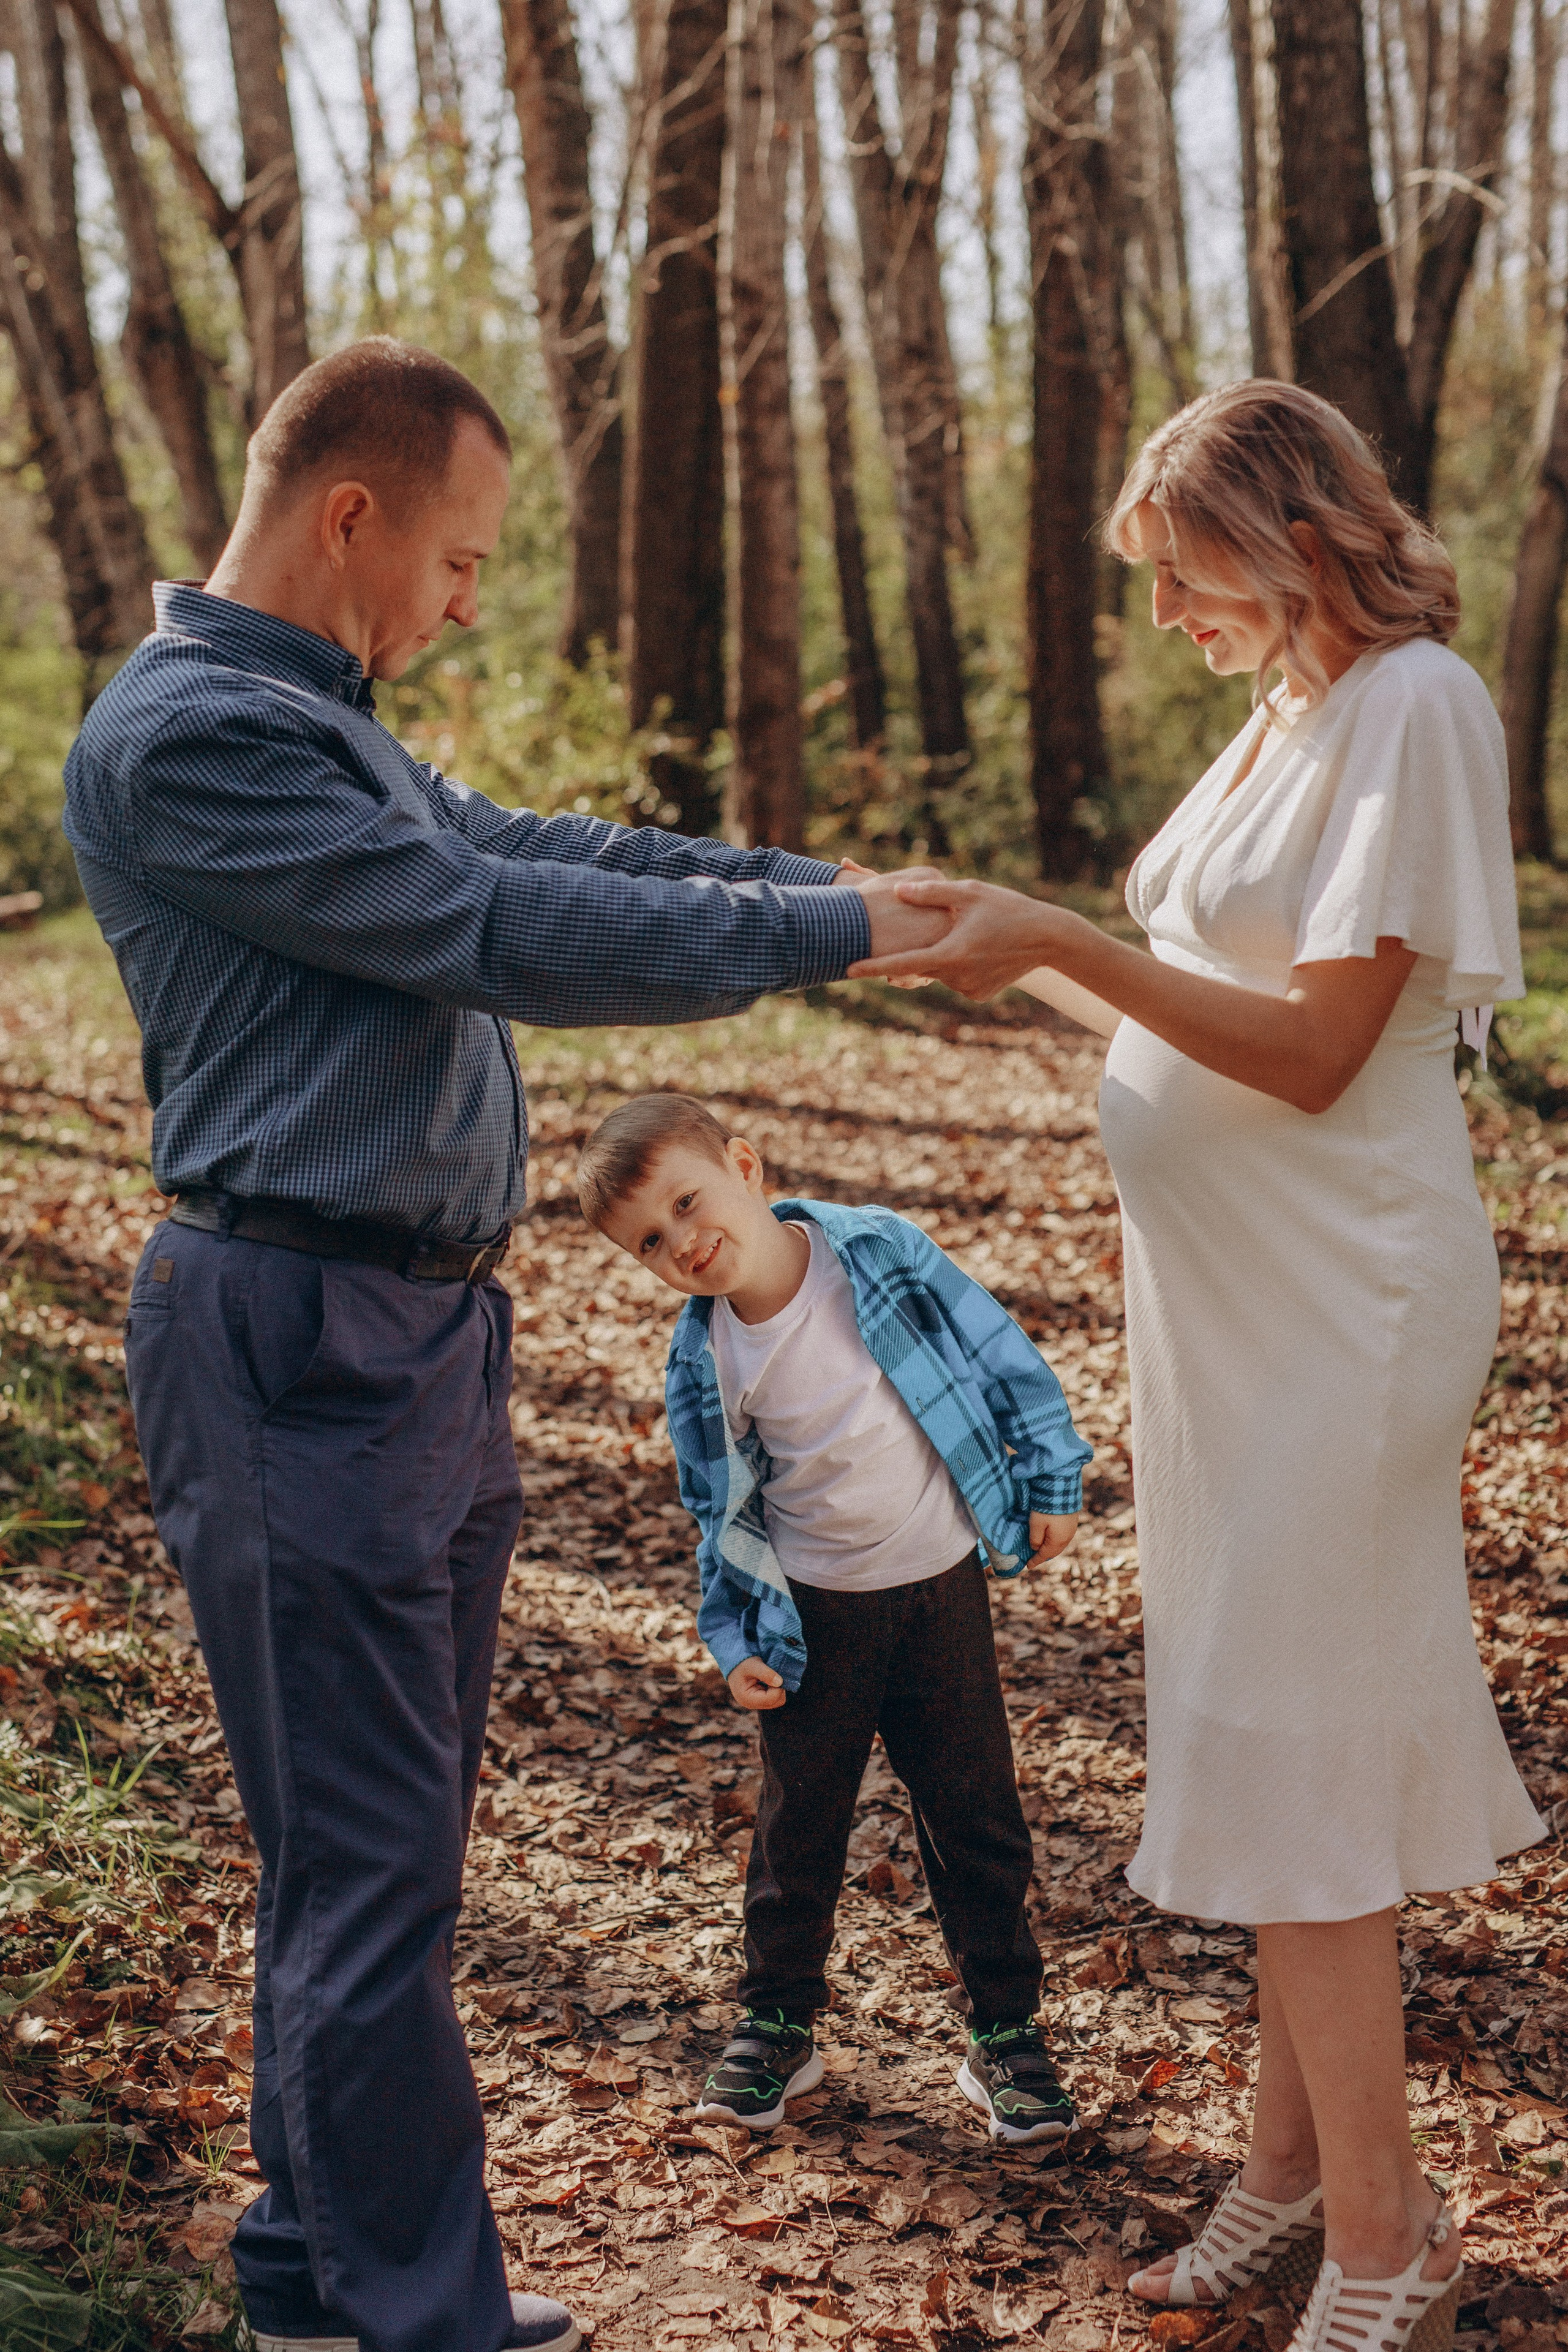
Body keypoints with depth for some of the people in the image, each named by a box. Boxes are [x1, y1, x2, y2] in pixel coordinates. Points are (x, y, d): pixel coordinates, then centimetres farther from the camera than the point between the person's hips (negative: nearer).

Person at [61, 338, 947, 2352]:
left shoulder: (320, 728, 18)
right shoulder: (188, 739, -15)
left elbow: (531, 851, 18)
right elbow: (500, 934, -19)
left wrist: (831, 882, 10)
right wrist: (820, 938, -13)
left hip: (422, 1339, 10)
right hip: (300, 1353, -10)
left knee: (372, 1851, 17)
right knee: (368, 1865, -3)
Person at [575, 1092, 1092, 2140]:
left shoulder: (880, 1252, -14)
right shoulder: (707, 1358, -10)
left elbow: (998, 1351, -3)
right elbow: (722, 1510, 2)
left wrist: (1051, 1475, -1)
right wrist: (734, 1641, 1)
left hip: (942, 1586, 0)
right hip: (814, 1610, 1)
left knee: (977, 1816, 7)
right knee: (798, 1825, 11)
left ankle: (1005, 2033, 21)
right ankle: (777, 2025, 29)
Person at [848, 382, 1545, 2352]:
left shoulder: (1413, 705, -14)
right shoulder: (1288, 713, 14)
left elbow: (1315, 1046, -20)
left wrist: (1063, 943, -21)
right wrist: (1028, 966, 10)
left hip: (1339, 1305, -9)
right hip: (1230, 1302, 9)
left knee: (1288, 1748, -4)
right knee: (1264, 1732, 14)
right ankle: (1296, 2169, 27)